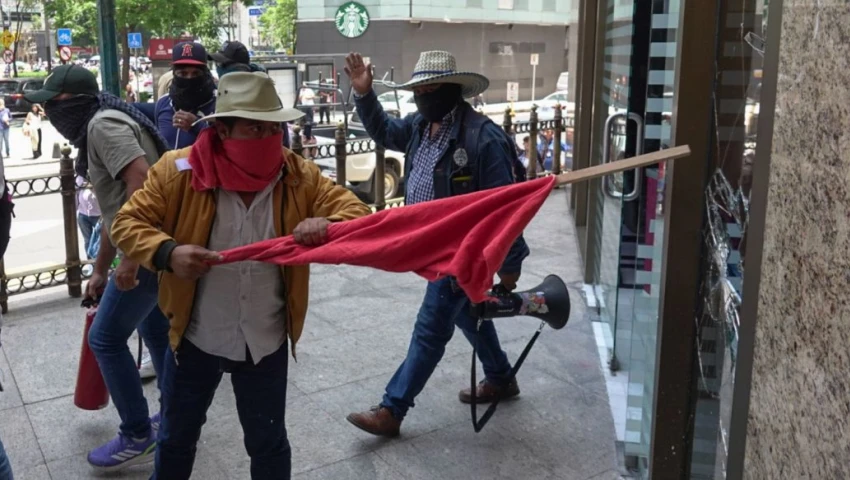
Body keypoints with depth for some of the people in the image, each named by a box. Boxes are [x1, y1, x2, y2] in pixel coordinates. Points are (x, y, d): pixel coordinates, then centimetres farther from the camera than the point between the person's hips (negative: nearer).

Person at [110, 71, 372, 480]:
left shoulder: (300, 175, -8)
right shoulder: (178, 171, -13)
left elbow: (356, 213, -8)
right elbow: (128, 222, -8)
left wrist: (328, 225, -32)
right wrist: (168, 253, -29)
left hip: (266, 341, 1)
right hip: (195, 337, 0)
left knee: (268, 443, 20)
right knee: (176, 438, 23)